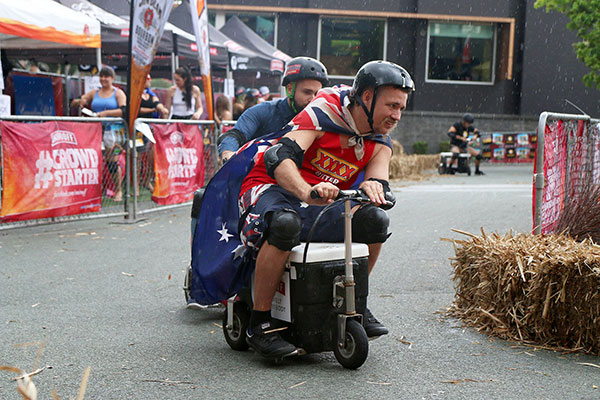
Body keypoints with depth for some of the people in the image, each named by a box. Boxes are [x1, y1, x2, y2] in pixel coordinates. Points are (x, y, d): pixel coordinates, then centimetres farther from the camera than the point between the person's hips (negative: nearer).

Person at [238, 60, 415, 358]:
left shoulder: (380, 142, 4)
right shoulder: (323, 113, -18)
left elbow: (379, 183, -9)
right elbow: (278, 157, -31)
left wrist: (373, 188, -35)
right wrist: (307, 192, -50)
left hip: (320, 207, 6)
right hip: (272, 189, -6)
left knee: (374, 220, -16)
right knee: (285, 225, -39)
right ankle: (258, 324, -25)